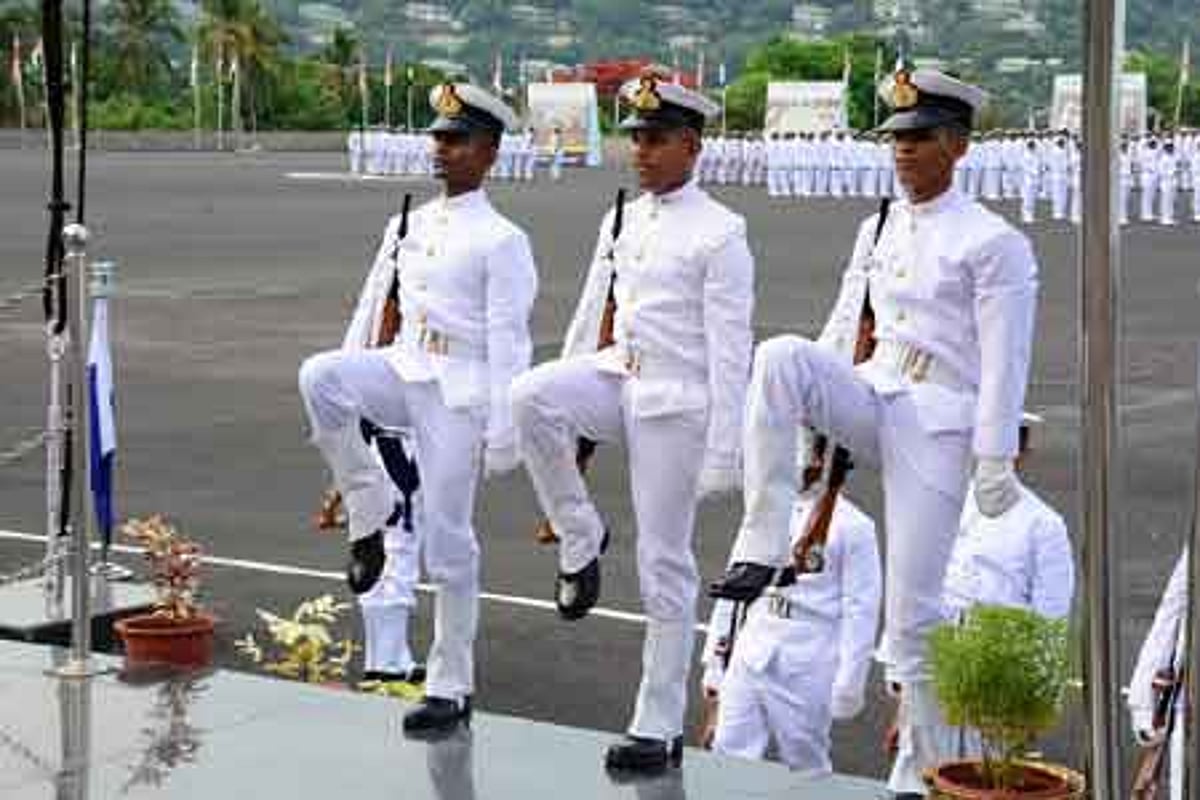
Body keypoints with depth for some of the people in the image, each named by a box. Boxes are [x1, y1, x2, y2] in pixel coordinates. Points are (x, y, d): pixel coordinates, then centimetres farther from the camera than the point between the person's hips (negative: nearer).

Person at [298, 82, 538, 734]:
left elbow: (508, 342, -9)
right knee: (318, 374, -26)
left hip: (458, 390, -5)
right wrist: (347, 397, 15)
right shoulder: (408, 226, 13)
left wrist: (502, 433, -13)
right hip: (402, 369, 5)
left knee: (446, 539, -1)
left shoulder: (501, 241, -6)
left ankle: (451, 687, 12)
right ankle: (371, 510, -7)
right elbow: (373, 307, 17)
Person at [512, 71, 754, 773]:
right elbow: (591, 317, 17)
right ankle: (581, 542, -7)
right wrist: (561, 406, 17)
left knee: (665, 566, 0)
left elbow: (731, 350, -12)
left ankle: (660, 728, 11)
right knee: (530, 394, -26)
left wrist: (723, 451, -15)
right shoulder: (622, 221, 11)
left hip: (676, 401, -6)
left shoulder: (720, 233, -9)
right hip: (616, 376, 6)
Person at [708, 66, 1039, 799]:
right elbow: (844, 330, 17)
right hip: (871, 398, 6)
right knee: (781, 355, -25)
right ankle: (762, 550, -21)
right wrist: (807, 414, 14)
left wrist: (996, 461, -13)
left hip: (938, 420, -5)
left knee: (912, 612, -8)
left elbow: (1005, 362, -10)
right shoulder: (877, 230, 13)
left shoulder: (994, 243, -6)